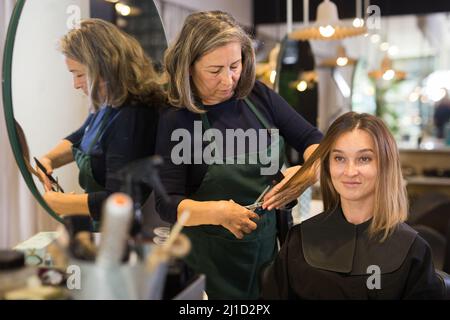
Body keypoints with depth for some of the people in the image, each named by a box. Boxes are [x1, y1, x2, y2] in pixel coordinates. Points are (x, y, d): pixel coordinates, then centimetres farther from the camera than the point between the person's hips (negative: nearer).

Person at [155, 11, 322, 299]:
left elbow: (311, 139, 3)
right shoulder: (176, 121, -14)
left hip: (276, 239, 4)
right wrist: (216, 211, -32)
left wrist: (309, 172, -19)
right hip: (217, 257, -4)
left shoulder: (259, 96, -3)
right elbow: (167, 203, -14)